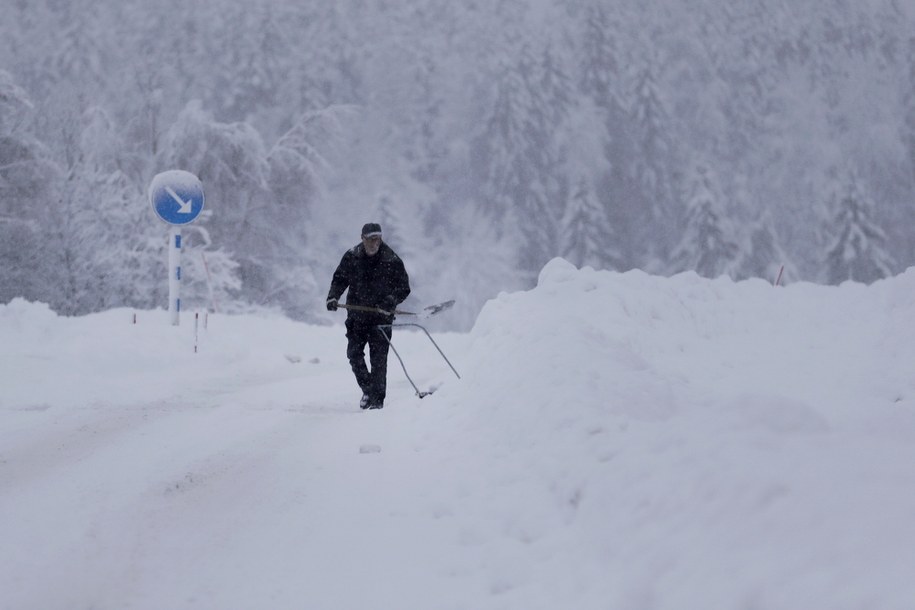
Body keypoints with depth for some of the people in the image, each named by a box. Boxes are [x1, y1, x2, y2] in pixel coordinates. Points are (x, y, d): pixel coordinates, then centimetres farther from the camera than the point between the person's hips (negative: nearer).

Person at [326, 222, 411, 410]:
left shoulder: (392, 261, -7)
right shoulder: (351, 257, 0)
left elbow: (404, 288, -1)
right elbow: (339, 279, 11)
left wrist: (391, 301, -20)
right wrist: (333, 296, -7)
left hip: (381, 315, -3)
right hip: (357, 313, 3)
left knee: (378, 357, -5)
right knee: (354, 352, -3)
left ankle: (377, 398, 1)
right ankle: (367, 389, 16)